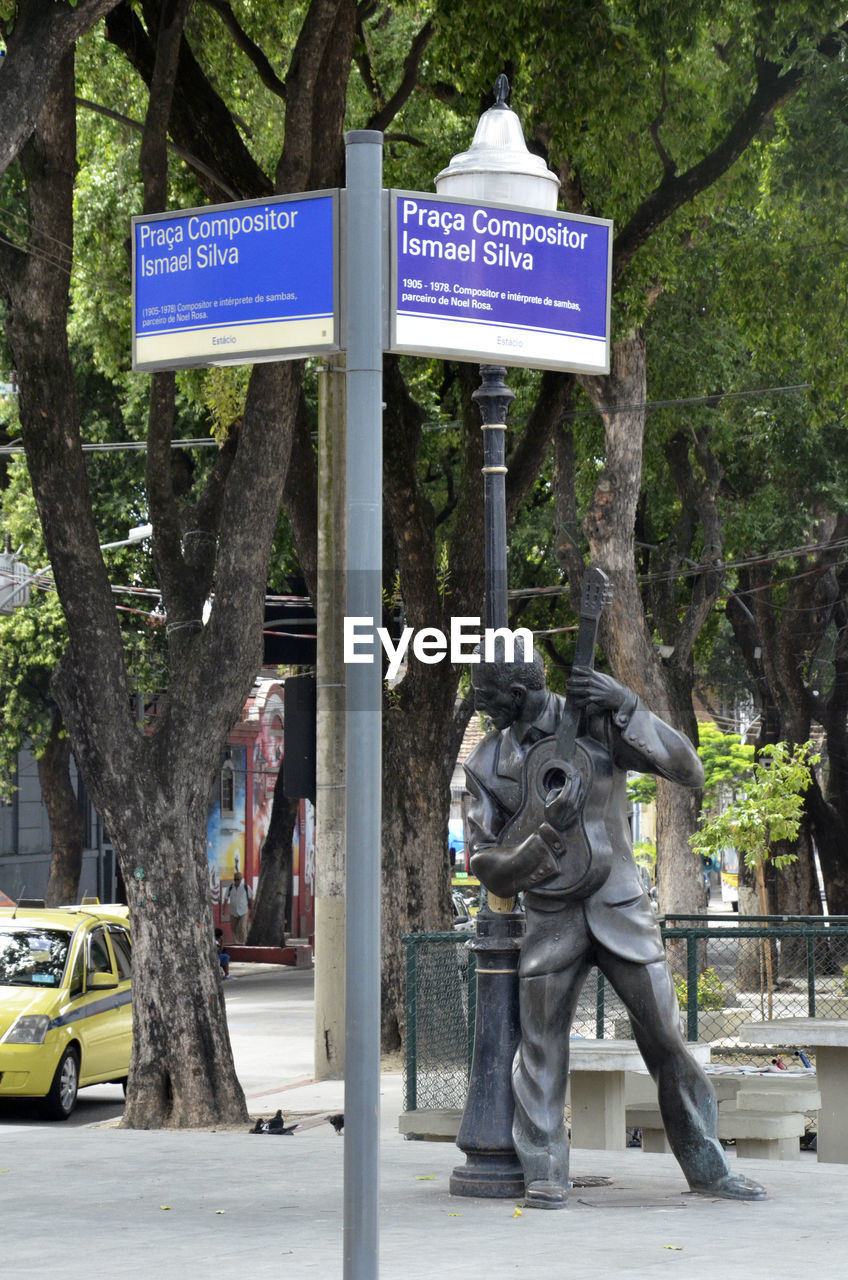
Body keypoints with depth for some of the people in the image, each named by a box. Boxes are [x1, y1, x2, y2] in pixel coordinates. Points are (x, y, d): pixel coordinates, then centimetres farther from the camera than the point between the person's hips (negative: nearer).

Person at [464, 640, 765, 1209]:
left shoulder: (599, 723, -7)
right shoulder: (489, 763, 0)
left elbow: (688, 771, -13)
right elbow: (486, 864, -1)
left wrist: (627, 707, -24)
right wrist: (544, 831, -21)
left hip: (620, 908, -1)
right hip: (550, 921, 1)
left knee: (668, 1040, 1)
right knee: (542, 1048, -3)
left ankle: (708, 1165, 10)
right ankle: (544, 1173, 6)